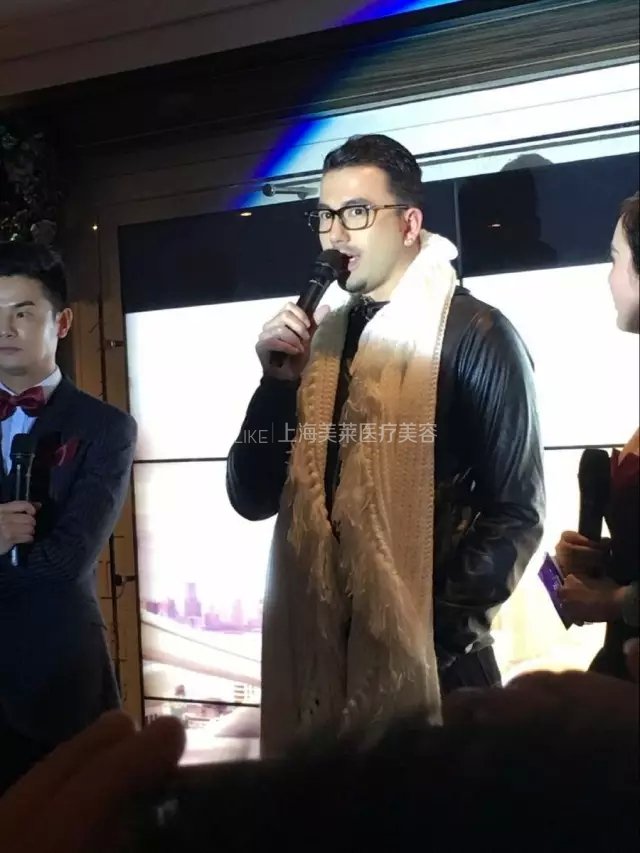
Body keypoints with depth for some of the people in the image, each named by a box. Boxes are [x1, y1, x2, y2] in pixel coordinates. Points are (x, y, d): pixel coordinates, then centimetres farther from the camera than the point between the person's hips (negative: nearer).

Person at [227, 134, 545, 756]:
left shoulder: (474, 334, -6)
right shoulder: (317, 338, 9)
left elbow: (515, 508, -8)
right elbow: (253, 498, 6)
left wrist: (447, 628, -12)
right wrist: (279, 378, -6)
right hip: (316, 653, 5)